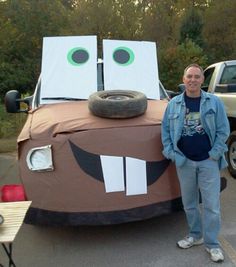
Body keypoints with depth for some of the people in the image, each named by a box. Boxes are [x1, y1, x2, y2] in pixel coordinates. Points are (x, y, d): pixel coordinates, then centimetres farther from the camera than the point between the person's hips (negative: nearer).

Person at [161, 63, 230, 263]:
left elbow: (223, 130, -3)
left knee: (211, 205, 1)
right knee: (189, 203, 15)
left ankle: (212, 243, 16)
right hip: (184, 161, 3)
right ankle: (195, 235, 34)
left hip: (208, 162, -2)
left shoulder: (214, 102, -3)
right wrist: (171, 152, -3)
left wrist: (214, 154, -9)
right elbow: (166, 130, 6)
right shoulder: (174, 104, 3)